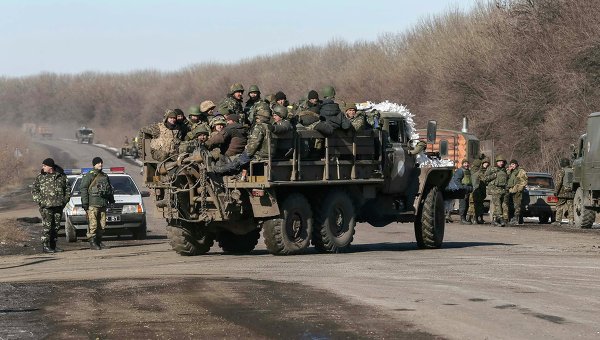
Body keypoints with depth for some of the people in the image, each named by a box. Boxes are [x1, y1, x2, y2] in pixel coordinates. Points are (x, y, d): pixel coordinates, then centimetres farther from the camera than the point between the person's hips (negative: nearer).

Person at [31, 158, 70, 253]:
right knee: (47, 226, -9)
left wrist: (65, 200, 5)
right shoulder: (40, 177, 4)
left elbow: (67, 189, 16)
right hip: (46, 206, -3)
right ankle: (45, 246, -6)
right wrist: (39, 201, -7)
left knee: (56, 226, 7)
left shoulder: (61, 176, 8)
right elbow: (34, 190, 4)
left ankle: (53, 245, 15)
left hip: (58, 206, 3)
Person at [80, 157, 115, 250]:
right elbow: (83, 189, -8)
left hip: (103, 204, 7)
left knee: (102, 225, 6)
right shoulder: (89, 176, -3)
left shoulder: (105, 176, 18)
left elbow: (110, 189, 28)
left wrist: (112, 200, 24)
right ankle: (92, 243, -7)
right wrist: (85, 202, -14)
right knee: (93, 224, -9)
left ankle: (99, 241, 13)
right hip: (92, 204, -7)